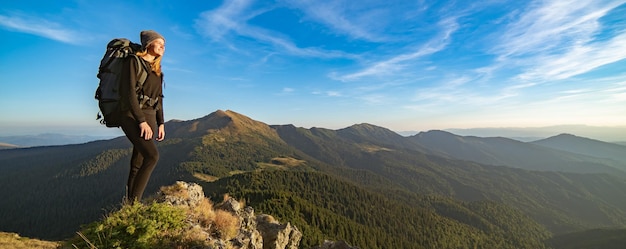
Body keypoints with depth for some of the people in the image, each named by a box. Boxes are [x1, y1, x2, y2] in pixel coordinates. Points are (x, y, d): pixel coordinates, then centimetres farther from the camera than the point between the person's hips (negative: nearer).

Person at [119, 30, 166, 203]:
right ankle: (133, 202, -10)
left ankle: (129, 203, 13)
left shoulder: (157, 69, 18)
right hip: (132, 116, -7)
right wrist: (141, 121, -18)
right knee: (152, 156, -22)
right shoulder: (134, 61, -4)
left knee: (138, 164, 6)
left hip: (149, 117, 7)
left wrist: (161, 123, 10)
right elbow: (129, 92, -13)